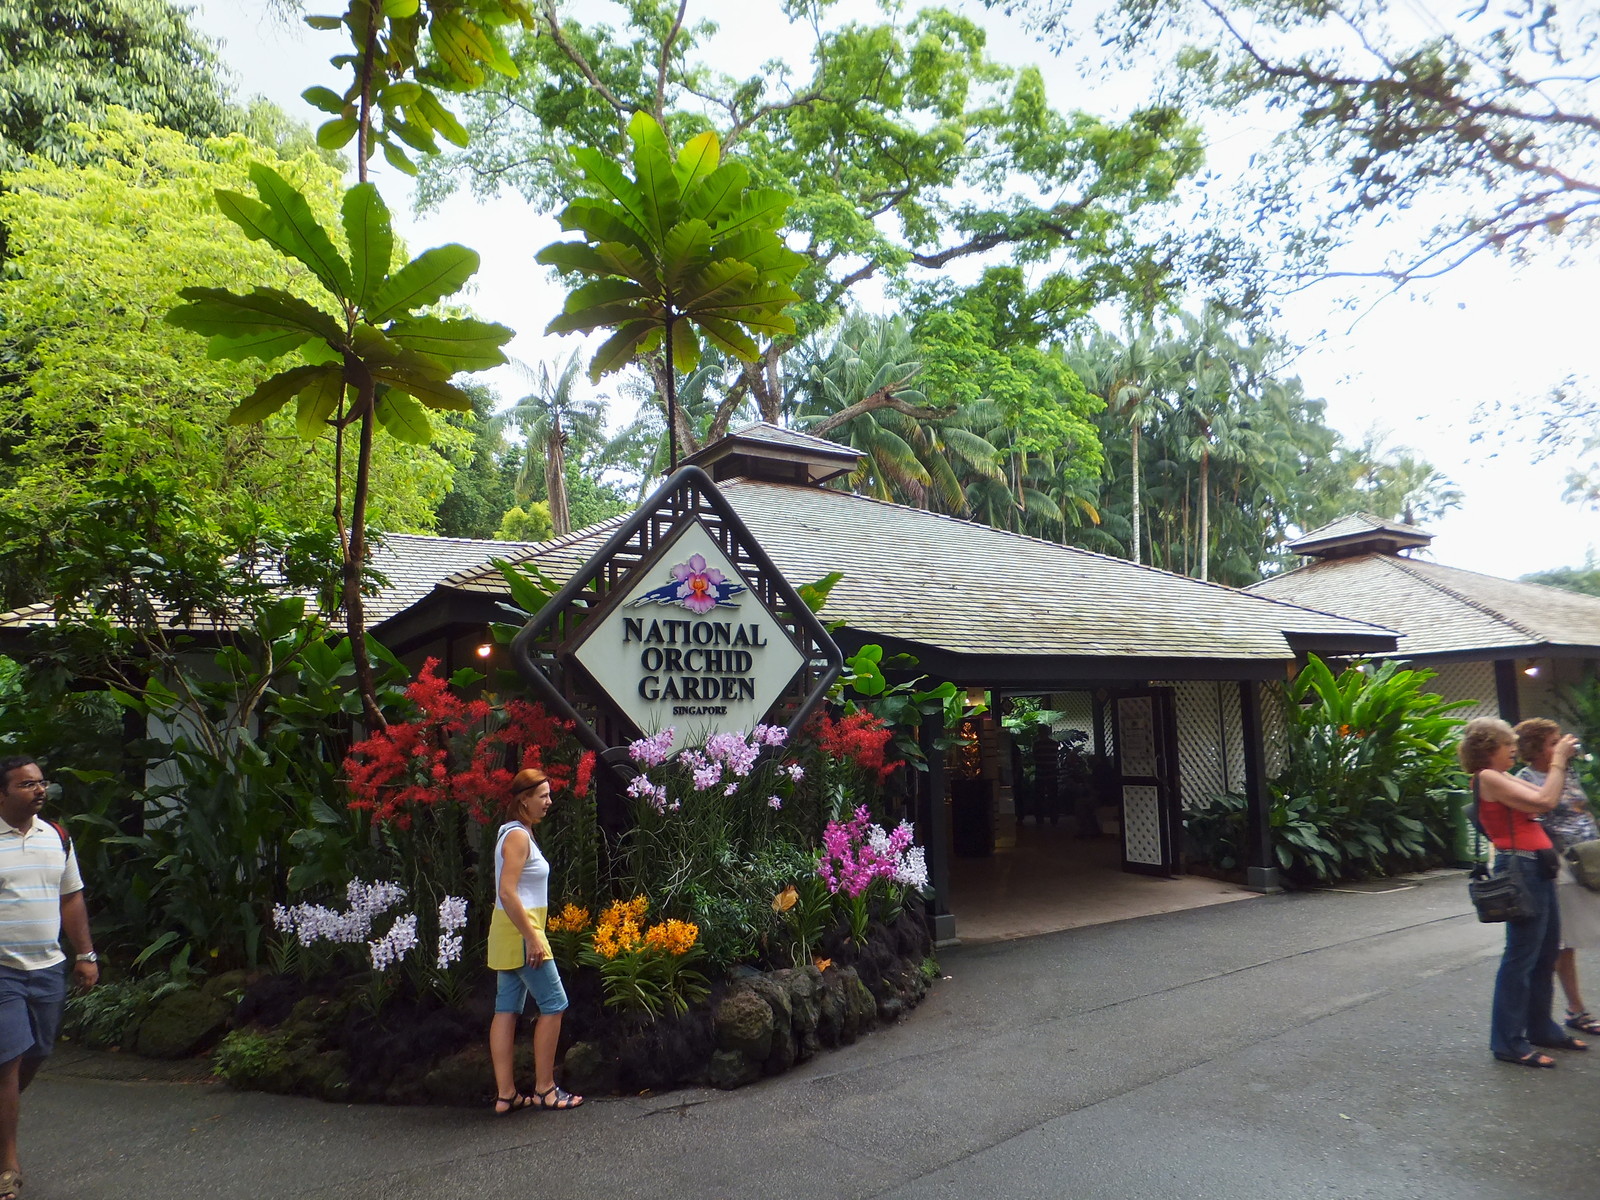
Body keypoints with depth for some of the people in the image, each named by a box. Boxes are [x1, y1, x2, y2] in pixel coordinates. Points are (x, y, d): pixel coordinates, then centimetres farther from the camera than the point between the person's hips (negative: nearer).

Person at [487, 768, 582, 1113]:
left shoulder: (519, 833, 14)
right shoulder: (518, 836, -16)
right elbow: (507, 893, -23)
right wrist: (532, 938, -22)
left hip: (512, 930, 10)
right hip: (521, 929, -10)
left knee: (507, 1009, 10)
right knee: (553, 1004, -1)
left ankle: (505, 1094, 16)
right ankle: (544, 1089, 8)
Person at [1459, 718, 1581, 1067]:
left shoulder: (1501, 778, 17)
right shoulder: (1488, 778, -13)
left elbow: (1545, 798, 18)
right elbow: (1544, 802, -18)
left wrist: (1560, 762, 12)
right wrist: (1558, 760, -8)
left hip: (1536, 868, 10)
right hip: (1520, 868, -10)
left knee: (1547, 950, 17)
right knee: (1522, 955, -7)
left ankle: (1541, 1028, 29)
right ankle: (1509, 1042, -1)